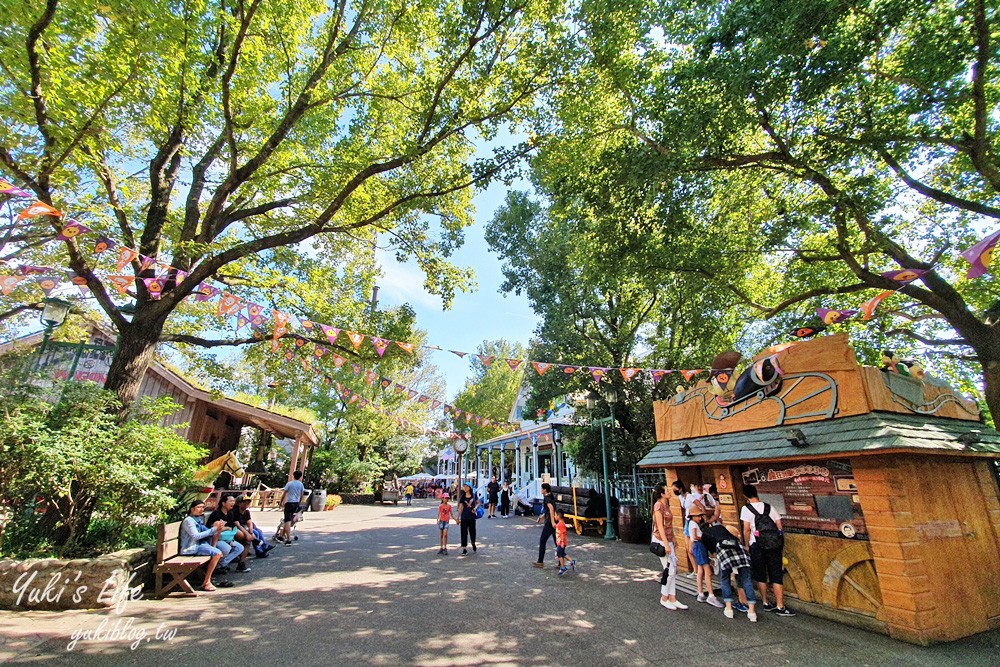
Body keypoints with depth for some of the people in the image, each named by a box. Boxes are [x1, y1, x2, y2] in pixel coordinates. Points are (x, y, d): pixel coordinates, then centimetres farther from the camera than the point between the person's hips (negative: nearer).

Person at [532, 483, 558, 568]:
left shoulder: (546, 498, -13)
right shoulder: (552, 497, 15)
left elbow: (551, 508, -28)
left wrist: (552, 522, -33)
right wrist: (541, 517, 30)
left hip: (549, 523, -8)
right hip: (555, 522, 9)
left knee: (542, 541, 3)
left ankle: (540, 562, 9)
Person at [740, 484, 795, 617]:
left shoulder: (746, 508, -4)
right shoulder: (769, 507, 6)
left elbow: (746, 530, -8)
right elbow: (779, 526, 5)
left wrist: (747, 546, 4)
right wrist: (780, 545, 15)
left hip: (757, 546, -3)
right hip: (774, 545, 3)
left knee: (760, 576, 12)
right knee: (776, 576, 8)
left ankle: (765, 603, 20)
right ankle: (780, 607, 8)